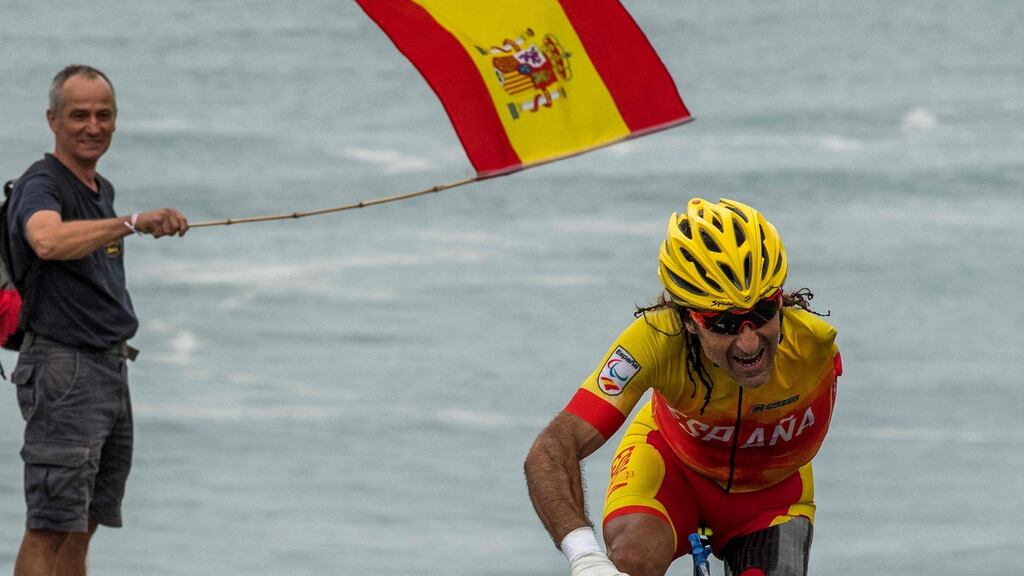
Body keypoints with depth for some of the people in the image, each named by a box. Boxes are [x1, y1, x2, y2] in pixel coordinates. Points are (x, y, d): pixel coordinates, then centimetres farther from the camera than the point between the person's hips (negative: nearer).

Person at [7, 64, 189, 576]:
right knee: (51, 526, -12)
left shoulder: (101, 190, 16)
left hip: (112, 367, 9)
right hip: (63, 366, -9)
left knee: (82, 527, 10)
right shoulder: (40, 185, -13)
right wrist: (133, 223, -46)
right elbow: (48, 241, -37)